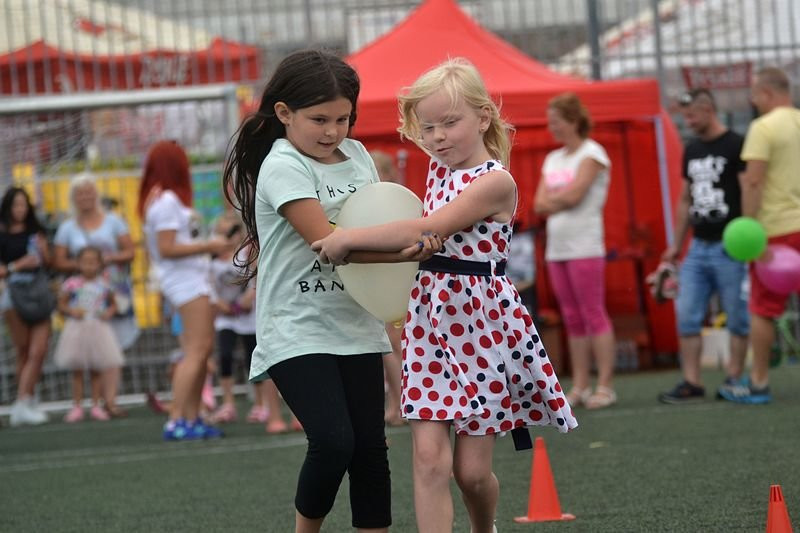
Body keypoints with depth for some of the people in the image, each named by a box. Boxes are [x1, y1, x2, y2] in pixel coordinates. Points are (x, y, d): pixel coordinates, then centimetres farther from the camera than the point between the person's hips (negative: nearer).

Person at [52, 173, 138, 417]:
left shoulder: (112, 221, 12)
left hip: (113, 288, 0)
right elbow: (58, 262, 5)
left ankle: (110, 400, -16)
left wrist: (110, 258, -10)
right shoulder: (67, 228, 12)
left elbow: (129, 252, 8)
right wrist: (80, 264, -12)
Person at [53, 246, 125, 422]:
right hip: (77, 329, -1)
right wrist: (71, 311, -14)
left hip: (98, 328, 1)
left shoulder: (103, 284, 2)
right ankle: (77, 406, 8)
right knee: (77, 372, 3)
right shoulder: (72, 284, -3)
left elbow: (113, 304, 14)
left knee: (97, 371, 5)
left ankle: (96, 406, 12)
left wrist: (109, 313, -6)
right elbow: (61, 305, 4)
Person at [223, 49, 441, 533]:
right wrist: (404, 251, -29)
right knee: (334, 442, -17)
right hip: (298, 332, -6)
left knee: (370, 447, 2)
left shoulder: (357, 155, 9)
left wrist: (416, 234, -4)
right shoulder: (283, 167, -11)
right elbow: (328, 240, -20)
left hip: (356, 327, 6)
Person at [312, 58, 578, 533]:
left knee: (471, 468, 4)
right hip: (431, 321, 6)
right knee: (430, 458, -7)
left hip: (483, 325, -6)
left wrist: (349, 239, -21)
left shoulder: (496, 181, -15)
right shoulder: (439, 170, 9)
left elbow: (427, 230, -23)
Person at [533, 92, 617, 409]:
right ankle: (580, 386, 9)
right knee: (572, 319, 7)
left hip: (585, 248, -7)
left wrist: (551, 199, 1)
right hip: (556, 249, 7)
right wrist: (563, 197, -7)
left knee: (594, 315, -8)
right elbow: (540, 204, 9)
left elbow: (574, 195, -14)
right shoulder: (553, 159, 17)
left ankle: (605, 386, -7)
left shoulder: (591, 154, -3)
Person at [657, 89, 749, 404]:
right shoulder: (692, 150, 14)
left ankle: (734, 380, 7)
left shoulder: (736, 147, -6)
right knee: (687, 317, 1)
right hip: (698, 247, 7)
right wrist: (677, 245, 18)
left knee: (737, 318, 0)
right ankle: (692, 383, 2)